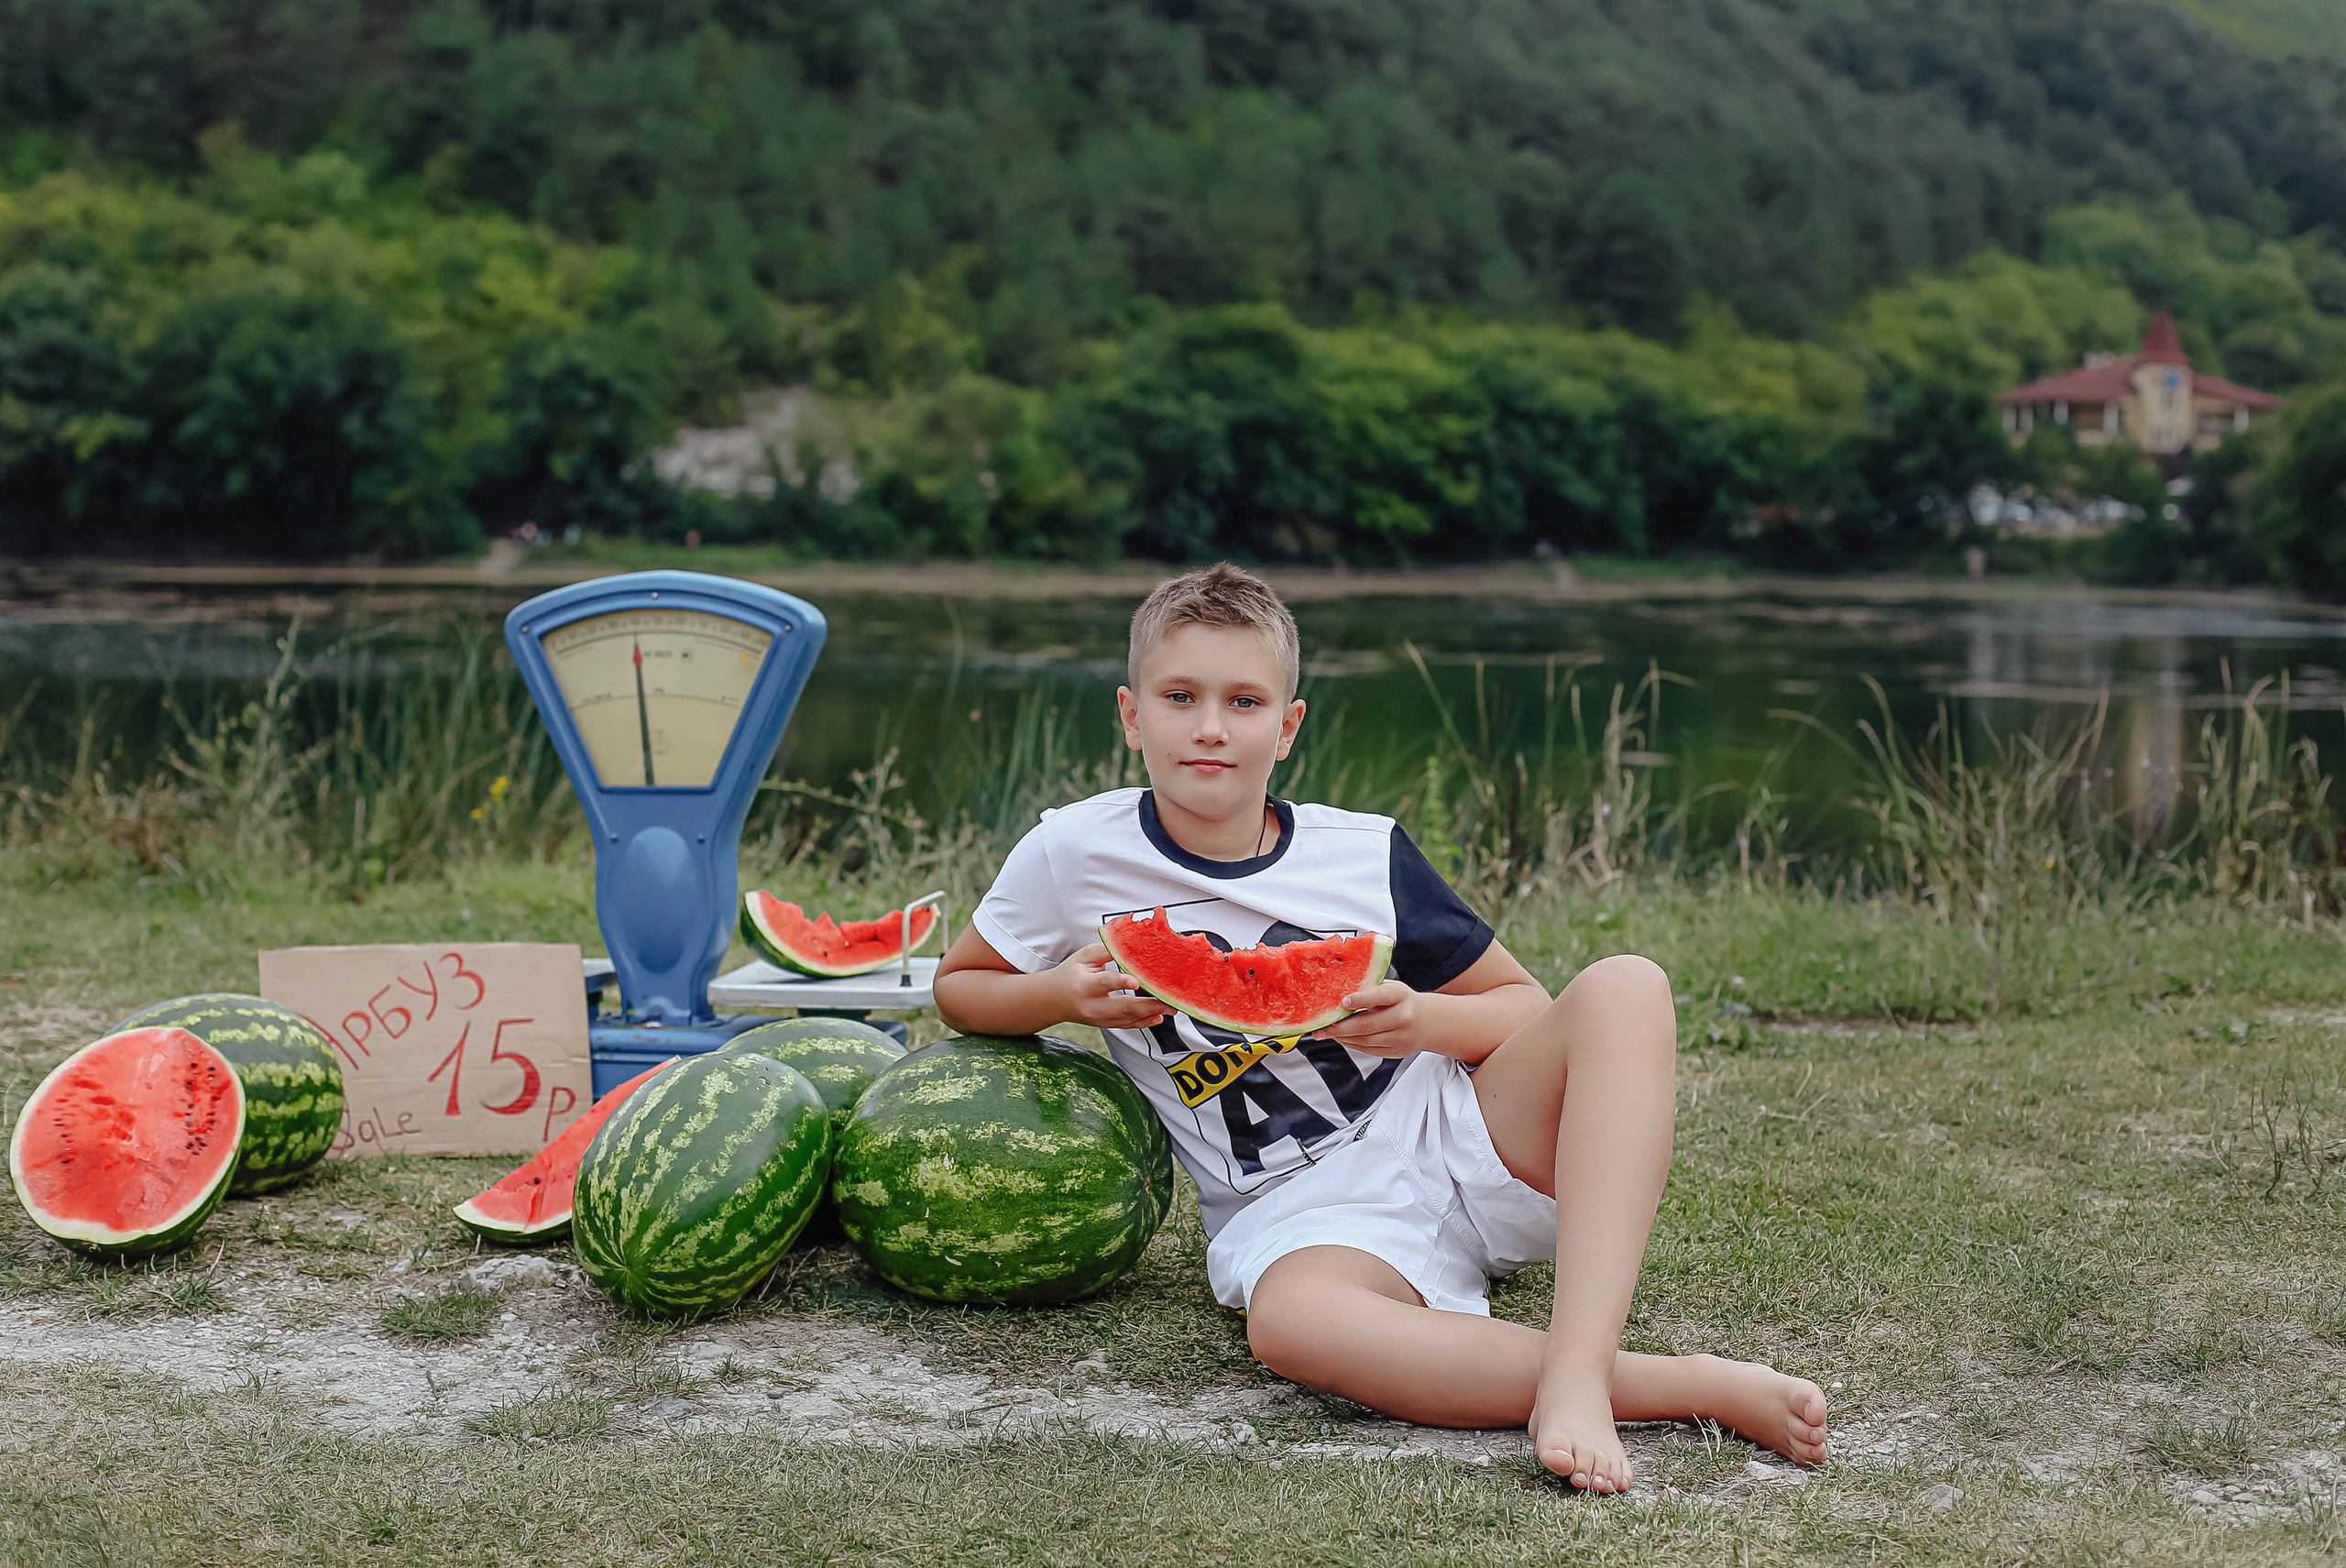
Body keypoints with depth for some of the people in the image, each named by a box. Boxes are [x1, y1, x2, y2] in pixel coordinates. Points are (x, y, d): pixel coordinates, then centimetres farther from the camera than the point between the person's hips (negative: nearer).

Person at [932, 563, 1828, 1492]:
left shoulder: (1368, 855, 1)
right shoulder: (1074, 853, -2)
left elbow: (1524, 1007, 9)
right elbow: (958, 989, 12)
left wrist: (1424, 1020, -14)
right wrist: (1063, 995, -10)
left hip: (1464, 1141, 3)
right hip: (1300, 1213, -3)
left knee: (1623, 986, -23)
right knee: (1291, 1322, -40)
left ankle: (1577, 1369, -37)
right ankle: (1690, 1385, -34)